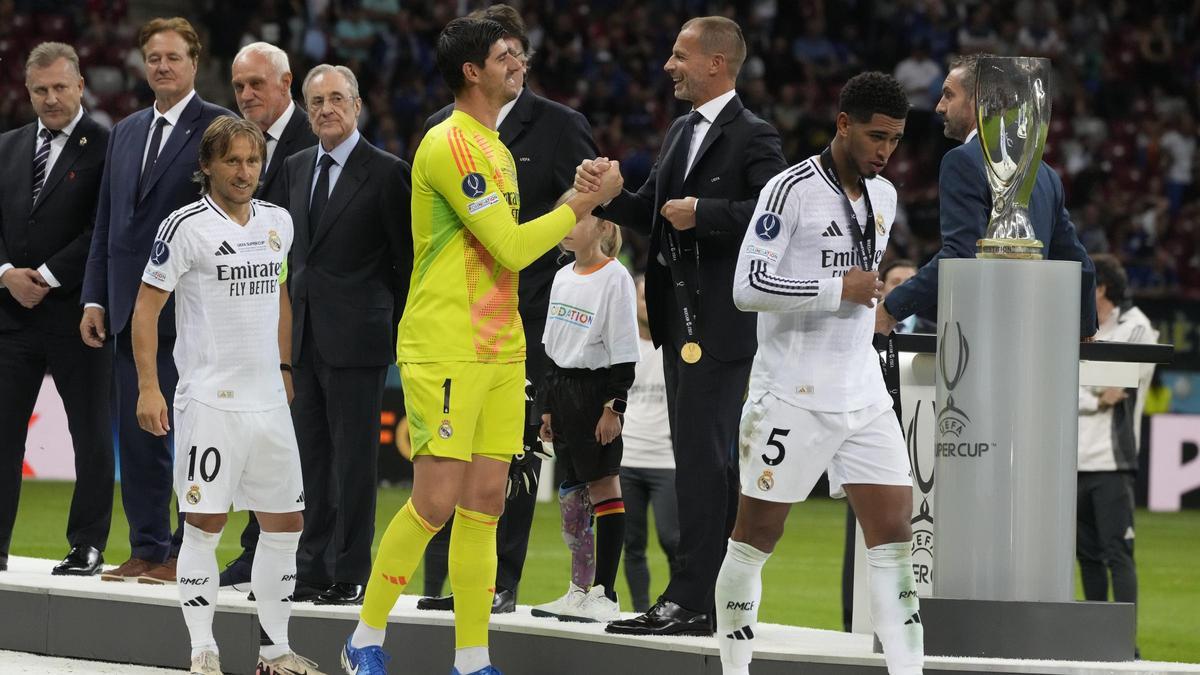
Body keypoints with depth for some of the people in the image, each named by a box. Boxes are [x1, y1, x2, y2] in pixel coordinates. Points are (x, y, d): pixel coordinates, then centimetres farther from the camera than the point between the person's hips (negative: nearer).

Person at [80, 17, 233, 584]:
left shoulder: (218, 128, -4)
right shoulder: (126, 132, 17)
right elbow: (106, 222, 19)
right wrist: (95, 297, 12)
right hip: (130, 307, 7)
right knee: (137, 437, 7)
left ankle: (186, 554, 0)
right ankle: (147, 548, 13)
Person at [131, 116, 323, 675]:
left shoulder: (277, 222, 10)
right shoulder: (187, 226, -7)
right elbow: (146, 308, -6)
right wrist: (148, 389, -12)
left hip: (268, 398, 6)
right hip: (209, 399, -6)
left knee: (286, 523, 7)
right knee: (204, 525, -5)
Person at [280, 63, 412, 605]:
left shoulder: (385, 172, -5)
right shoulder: (296, 169, 14)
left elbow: (406, 260, -4)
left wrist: (400, 333, -5)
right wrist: (293, 314, 14)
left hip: (356, 337, -6)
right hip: (305, 335, 6)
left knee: (353, 458, -4)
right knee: (312, 458, 9)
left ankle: (349, 576, -1)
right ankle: (313, 571, 13)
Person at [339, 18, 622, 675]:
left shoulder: (496, 149, 16)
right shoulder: (449, 145, -14)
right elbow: (510, 248, -16)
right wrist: (583, 203, -8)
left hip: (498, 348, 9)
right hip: (444, 352, -9)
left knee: (484, 503, 5)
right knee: (436, 501, -9)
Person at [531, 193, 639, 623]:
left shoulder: (615, 278, -10)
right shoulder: (563, 278, 13)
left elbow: (624, 353, -13)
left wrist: (614, 406, -17)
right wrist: (548, 407, 17)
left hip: (596, 387, -8)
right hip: (563, 389, 8)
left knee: (603, 483, -7)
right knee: (573, 491, 9)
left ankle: (605, 593, -7)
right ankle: (579, 590, 13)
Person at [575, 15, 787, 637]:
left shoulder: (752, 137, -11)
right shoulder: (682, 132, 17)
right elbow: (652, 211, 18)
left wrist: (704, 213, -21)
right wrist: (608, 193, 1)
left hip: (721, 322, -10)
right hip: (681, 317, 10)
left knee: (701, 457, -10)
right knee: (707, 459, 12)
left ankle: (691, 601, -10)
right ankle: (722, 596, 18)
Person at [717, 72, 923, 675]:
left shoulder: (884, 196, 13)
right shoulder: (792, 190, -11)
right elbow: (748, 286, -18)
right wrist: (838, 291, -18)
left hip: (864, 396, 6)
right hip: (792, 396, -6)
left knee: (894, 534, -3)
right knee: (756, 535, 2)